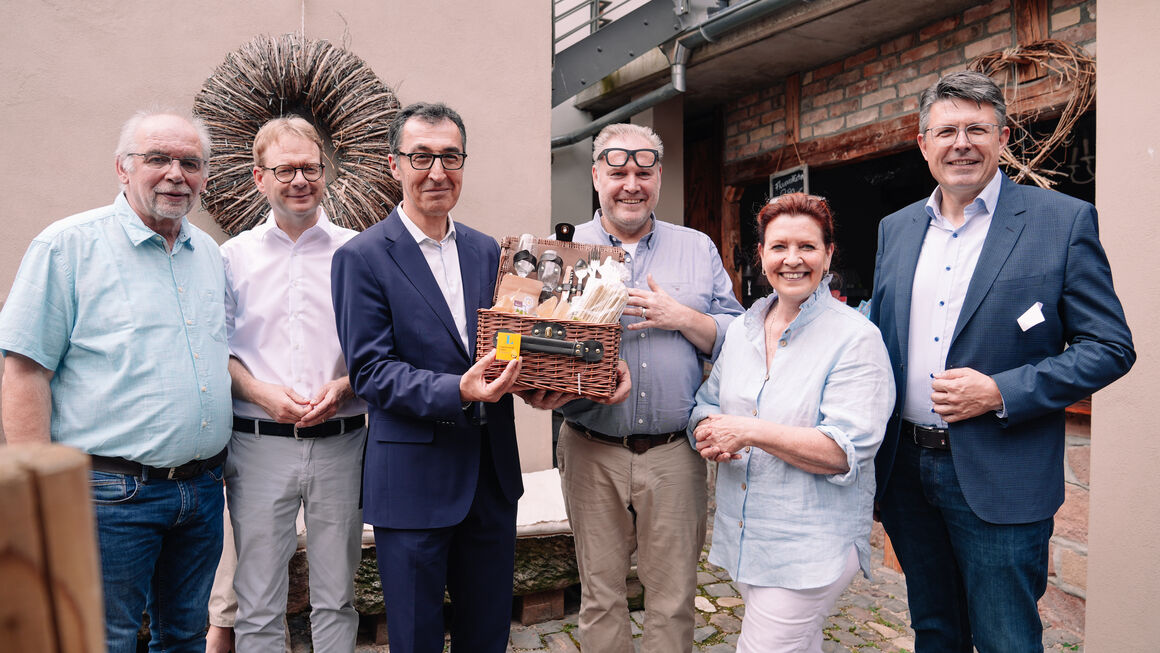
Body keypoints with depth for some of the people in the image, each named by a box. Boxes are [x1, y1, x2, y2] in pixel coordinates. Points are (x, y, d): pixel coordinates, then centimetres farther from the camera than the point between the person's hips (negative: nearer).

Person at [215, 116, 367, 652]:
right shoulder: (234, 256, 7)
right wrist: (261, 392, -11)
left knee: (336, 598, 11)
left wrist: (341, 388, -13)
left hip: (340, 443, 0)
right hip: (258, 444, 1)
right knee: (258, 604, 8)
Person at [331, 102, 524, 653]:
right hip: (414, 479, -5)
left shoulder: (487, 251, 9)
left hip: (492, 472, 5)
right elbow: (369, 371, -13)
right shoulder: (362, 257, -7)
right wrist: (457, 391, -27)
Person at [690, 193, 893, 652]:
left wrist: (751, 431, -24)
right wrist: (708, 435, -10)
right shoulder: (742, 329, 7)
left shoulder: (856, 338, -13)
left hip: (813, 545, -6)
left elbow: (846, 451, -20)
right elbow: (707, 405, 13)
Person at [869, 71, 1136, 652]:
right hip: (907, 468, 5)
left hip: (999, 479, -4)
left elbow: (1110, 347, -7)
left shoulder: (1064, 221, -6)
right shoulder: (895, 229, 8)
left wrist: (1000, 392, -19)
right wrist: (873, 450, 8)